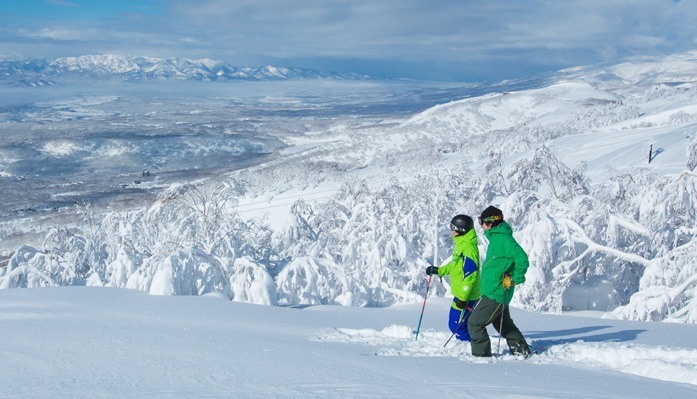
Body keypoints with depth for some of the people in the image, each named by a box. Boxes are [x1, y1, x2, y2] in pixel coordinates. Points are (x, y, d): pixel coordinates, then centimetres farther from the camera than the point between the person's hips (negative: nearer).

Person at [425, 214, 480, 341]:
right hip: (461, 294, 10)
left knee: (456, 326, -6)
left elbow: (470, 276, -25)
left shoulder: (467, 248, -21)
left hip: (465, 296, -10)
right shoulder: (461, 244, 11)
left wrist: (462, 297, -24)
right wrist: (438, 270, 21)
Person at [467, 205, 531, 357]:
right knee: (503, 324, 23)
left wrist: (514, 280, -19)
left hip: (495, 294, -11)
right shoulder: (496, 237, 13)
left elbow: (522, 259, -24)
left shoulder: (503, 239, -18)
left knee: (474, 323, -6)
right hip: (498, 292, 11)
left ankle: (482, 354, 2)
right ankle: (521, 350, 32)